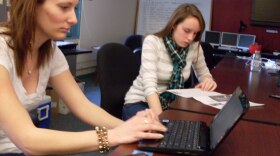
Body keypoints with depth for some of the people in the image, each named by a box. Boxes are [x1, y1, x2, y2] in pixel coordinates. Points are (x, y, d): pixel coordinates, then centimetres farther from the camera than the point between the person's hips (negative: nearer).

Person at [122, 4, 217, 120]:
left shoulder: (194, 47, -3)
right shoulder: (152, 42, -17)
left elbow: (203, 72, 17)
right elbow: (149, 84, -28)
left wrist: (208, 80, -9)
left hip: (170, 104, 5)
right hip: (140, 102, -5)